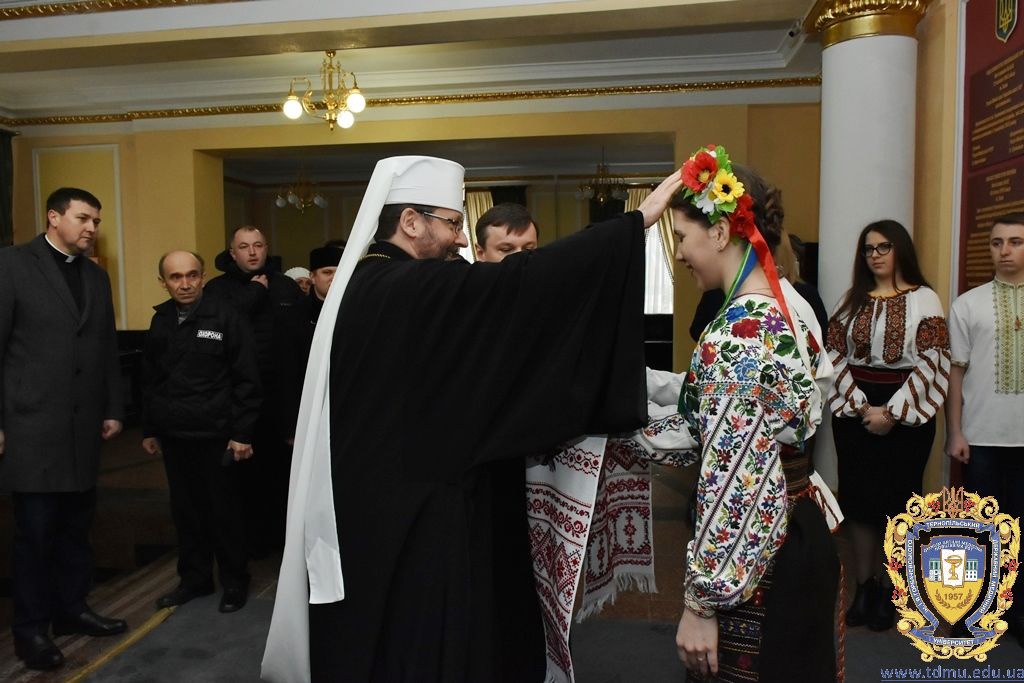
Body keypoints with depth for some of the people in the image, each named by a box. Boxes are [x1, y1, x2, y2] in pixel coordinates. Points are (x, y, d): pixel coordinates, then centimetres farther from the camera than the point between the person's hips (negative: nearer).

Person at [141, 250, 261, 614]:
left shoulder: (226, 317, -8)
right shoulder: (160, 321, 7)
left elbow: (247, 380, -9)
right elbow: (150, 380, 14)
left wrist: (242, 433, -12)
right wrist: (149, 429, 14)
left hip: (215, 434, -4)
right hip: (173, 435, 5)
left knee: (223, 509, 5)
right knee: (185, 509, 13)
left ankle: (234, 582, 20)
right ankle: (194, 578, 29)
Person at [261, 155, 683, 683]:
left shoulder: (362, 284, 8)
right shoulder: (415, 289, -21)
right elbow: (522, 281, -27)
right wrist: (641, 217, -21)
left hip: (376, 504, 10)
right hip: (408, 518, -10)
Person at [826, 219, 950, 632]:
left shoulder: (924, 300, 0)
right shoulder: (851, 300, 9)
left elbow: (933, 362, -7)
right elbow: (835, 357, 3)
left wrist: (892, 411, -13)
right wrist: (862, 406, -8)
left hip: (906, 414, -3)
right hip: (854, 410, 3)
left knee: (896, 502, 3)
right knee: (858, 498, 5)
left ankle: (886, 590, 17)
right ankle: (863, 588, 16)